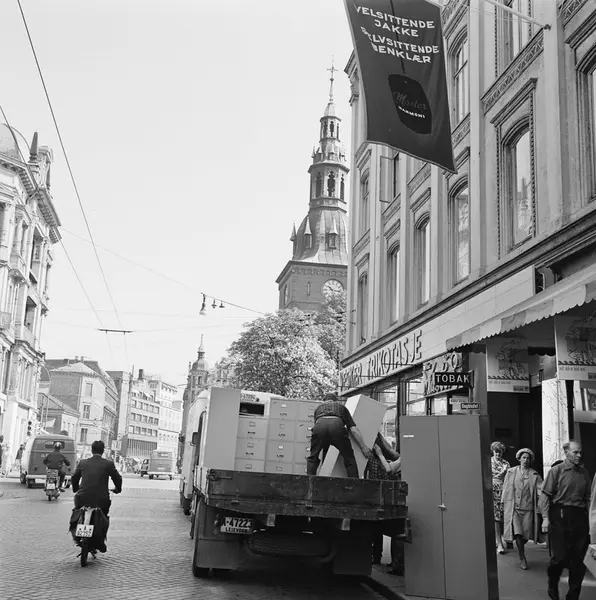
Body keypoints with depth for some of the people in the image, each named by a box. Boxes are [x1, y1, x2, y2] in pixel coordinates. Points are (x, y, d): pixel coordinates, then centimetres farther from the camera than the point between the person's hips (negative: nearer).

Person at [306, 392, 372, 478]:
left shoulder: (319, 407, 40)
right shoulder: (341, 406, 36)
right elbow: (353, 429, 24)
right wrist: (364, 447, 24)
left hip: (319, 425, 1)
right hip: (337, 425, -1)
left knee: (312, 459, 21)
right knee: (349, 459, 14)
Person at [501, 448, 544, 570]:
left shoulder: (534, 475, 5)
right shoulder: (511, 472, 6)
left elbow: (540, 490, -3)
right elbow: (506, 489, 10)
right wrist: (504, 505, 8)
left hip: (528, 508, 1)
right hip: (514, 508, -1)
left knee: (526, 534, 4)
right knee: (517, 533, -13)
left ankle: (520, 550, 35)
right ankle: (522, 558, -3)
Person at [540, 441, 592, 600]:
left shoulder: (585, 473, 10)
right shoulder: (556, 471, -1)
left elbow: (588, 498, 12)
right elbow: (545, 495, -3)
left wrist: (590, 520, 5)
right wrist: (545, 518, -11)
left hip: (580, 517, 4)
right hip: (559, 516, -4)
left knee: (578, 560, 5)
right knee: (559, 557, -4)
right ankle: (552, 586, 24)